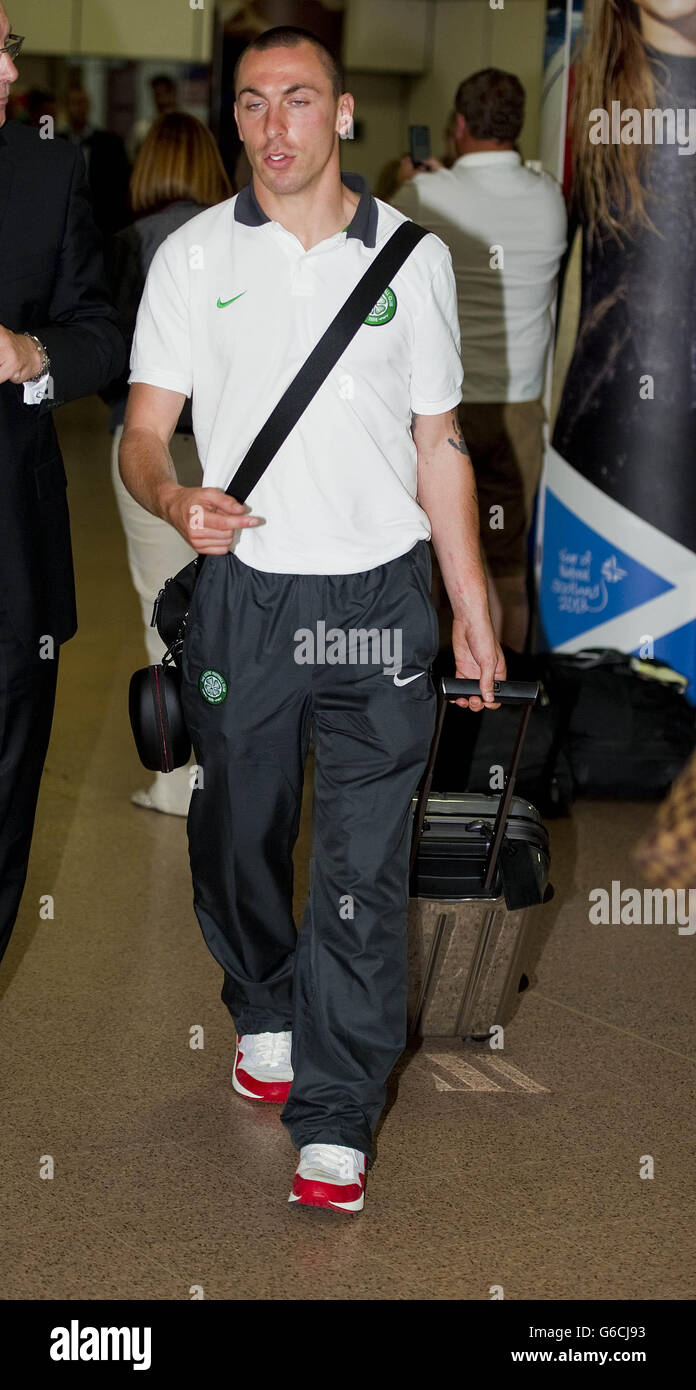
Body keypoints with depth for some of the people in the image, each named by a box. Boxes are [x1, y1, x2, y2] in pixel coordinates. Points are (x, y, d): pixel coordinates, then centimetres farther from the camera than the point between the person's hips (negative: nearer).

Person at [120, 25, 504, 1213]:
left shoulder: (413, 256, 6)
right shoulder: (193, 257, 3)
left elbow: (438, 446, 10)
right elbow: (141, 433, 2)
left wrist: (474, 614, 9)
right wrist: (176, 500, -22)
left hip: (379, 596, -1)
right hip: (244, 592, 1)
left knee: (364, 868, -3)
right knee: (239, 835, 13)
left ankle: (336, 1123, 4)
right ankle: (264, 1013, 41)